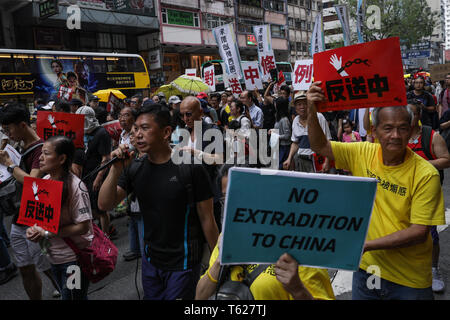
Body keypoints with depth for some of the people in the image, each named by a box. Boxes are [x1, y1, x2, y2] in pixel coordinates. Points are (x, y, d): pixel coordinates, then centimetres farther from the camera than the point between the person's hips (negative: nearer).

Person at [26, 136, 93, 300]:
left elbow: (83, 226, -23)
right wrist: (32, 228, -10)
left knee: (73, 296, 8)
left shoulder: (75, 186, -24)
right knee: (65, 294, 24)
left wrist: (46, 233, -20)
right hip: (54, 255, 7)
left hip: (74, 257, -7)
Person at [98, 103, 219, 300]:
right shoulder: (134, 168, -2)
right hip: (151, 260, 5)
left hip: (183, 262, -5)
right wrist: (115, 170, -21)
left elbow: (207, 219, -12)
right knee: (151, 296, 23)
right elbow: (105, 205, -7)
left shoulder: (190, 168, -17)